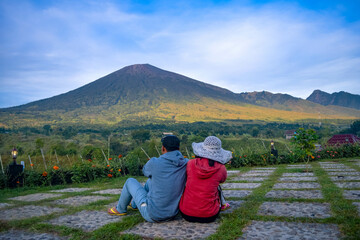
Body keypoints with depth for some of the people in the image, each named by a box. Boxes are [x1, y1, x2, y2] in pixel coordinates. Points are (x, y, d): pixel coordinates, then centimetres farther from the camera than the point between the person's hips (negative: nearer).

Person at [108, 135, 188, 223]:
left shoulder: (154, 163, -20)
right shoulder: (186, 164, -10)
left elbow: (145, 171, 5)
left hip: (152, 215, -5)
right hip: (173, 214, 5)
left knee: (130, 182, 16)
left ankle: (120, 209, 41)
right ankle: (134, 204, 52)